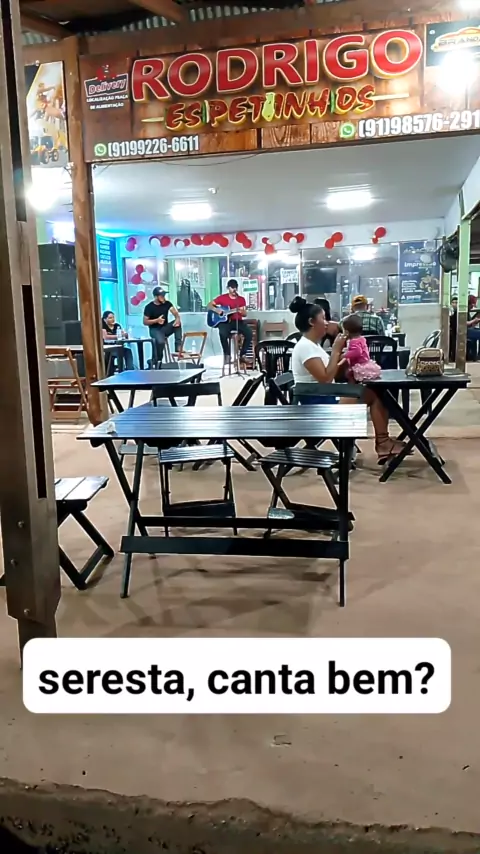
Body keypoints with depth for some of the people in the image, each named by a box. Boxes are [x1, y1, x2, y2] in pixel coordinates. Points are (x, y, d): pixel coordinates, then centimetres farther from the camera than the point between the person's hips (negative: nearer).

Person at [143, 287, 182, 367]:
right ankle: (158, 362, -15)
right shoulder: (149, 307, -9)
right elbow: (145, 322, -8)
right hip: (155, 330, -4)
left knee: (178, 323, -23)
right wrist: (157, 320, -22)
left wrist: (177, 318, -33)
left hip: (165, 328, 5)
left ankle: (178, 347, -25)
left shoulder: (167, 303, 1)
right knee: (160, 341, -36)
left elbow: (175, 313, -8)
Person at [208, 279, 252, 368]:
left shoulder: (241, 299, 9)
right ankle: (227, 354, -18)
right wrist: (216, 309, -12)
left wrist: (241, 311, -17)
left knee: (249, 333, -27)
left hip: (238, 321, 2)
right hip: (225, 321, -2)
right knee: (223, 333, -37)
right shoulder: (222, 297, 5)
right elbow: (209, 305, 8)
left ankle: (243, 355, -14)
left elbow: (245, 314, 6)